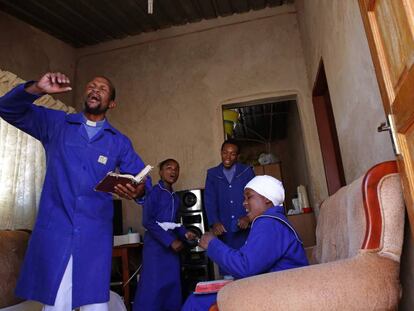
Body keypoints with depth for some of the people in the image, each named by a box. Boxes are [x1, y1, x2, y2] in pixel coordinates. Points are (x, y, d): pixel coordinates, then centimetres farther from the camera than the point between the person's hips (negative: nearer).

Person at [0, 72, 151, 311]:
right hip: (54, 230, 0)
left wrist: (138, 190, -20)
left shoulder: (120, 142, 10)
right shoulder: (55, 123, 10)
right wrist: (36, 89, -14)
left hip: (95, 234, 1)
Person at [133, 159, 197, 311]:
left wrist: (185, 233, 2)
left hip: (172, 246, 7)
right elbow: (147, 221, -16)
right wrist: (170, 241, -17)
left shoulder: (175, 197, 13)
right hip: (155, 245, -7)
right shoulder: (154, 192, -8)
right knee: (153, 286, -4)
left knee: (172, 285, 9)